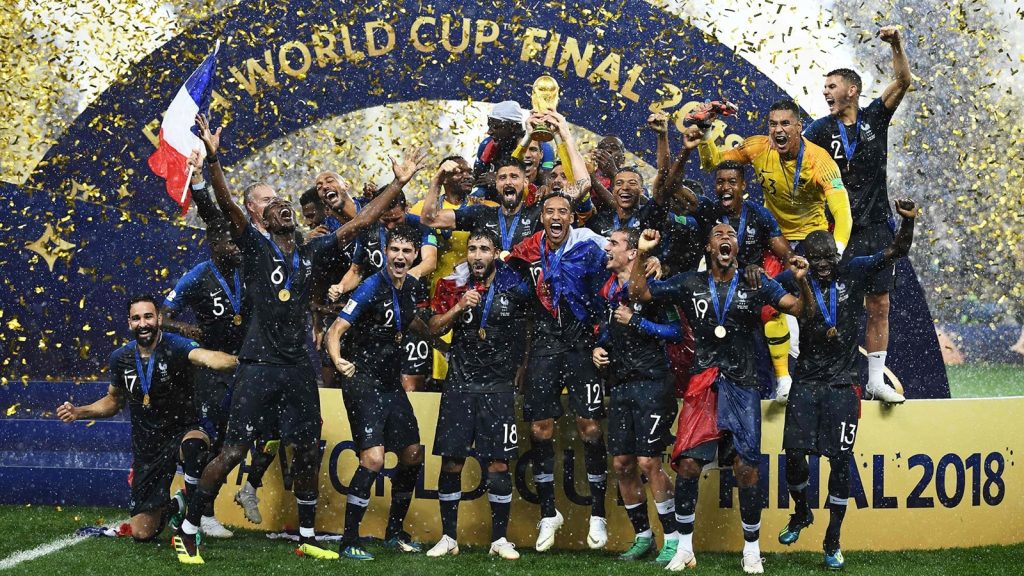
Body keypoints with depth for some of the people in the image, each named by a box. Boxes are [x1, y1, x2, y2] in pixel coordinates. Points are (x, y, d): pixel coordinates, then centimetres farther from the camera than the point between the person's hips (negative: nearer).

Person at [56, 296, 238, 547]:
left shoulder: (175, 346, -15)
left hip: (182, 431, -4)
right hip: (146, 448, 4)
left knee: (193, 444, -45)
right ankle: (171, 507, 38)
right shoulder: (120, 358, 1)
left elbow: (205, 356, -38)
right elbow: (113, 401, 19)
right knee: (142, 533, 1)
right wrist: (79, 412, 4)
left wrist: (235, 361, -60)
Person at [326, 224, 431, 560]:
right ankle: (349, 541, -11)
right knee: (373, 459, -19)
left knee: (413, 455, 12)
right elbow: (335, 331, -18)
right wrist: (339, 361, -37)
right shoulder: (372, 287, -15)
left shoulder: (411, 288, 6)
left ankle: (395, 532, 28)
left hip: (392, 383, 8)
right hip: (363, 381, -8)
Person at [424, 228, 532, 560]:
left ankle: (499, 539, 9)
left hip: (498, 387, -1)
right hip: (459, 384, 1)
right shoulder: (452, 284, 2)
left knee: (499, 463, -1)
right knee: (451, 461, 2)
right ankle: (448, 537, 12)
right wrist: (458, 307, -13)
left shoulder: (514, 287, -2)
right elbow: (434, 328, 0)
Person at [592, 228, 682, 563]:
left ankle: (673, 539, -1)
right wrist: (598, 348, 7)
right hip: (620, 384, 7)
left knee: (648, 462, -11)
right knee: (622, 464, 6)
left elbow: (675, 332, -12)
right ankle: (642, 536, 19)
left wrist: (635, 321, -15)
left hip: (651, 382, -7)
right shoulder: (608, 288, 12)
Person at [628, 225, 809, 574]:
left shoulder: (756, 284, 6)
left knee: (746, 467, -4)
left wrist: (801, 280, -17)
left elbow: (799, 308, 2)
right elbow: (638, 293, 7)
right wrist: (642, 254, -7)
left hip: (742, 387, 0)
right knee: (688, 463, -7)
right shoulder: (689, 283, 7)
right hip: (702, 385, 0)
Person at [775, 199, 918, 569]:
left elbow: (896, 252, -7)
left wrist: (908, 222, -25)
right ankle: (801, 512, 28)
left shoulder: (854, 273, -1)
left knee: (840, 460, -1)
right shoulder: (795, 280, -1)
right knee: (793, 452, -3)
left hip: (841, 385, 0)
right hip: (806, 381, 1)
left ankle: (832, 542, 8)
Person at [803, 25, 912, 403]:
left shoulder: (875, 117, 7)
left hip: (877, 227, 2)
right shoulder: (822, 129, 3)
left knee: (879, 305, 4)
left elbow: (904, 81, -2)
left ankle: (876, 379, 9)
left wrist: (896, 45, -16)